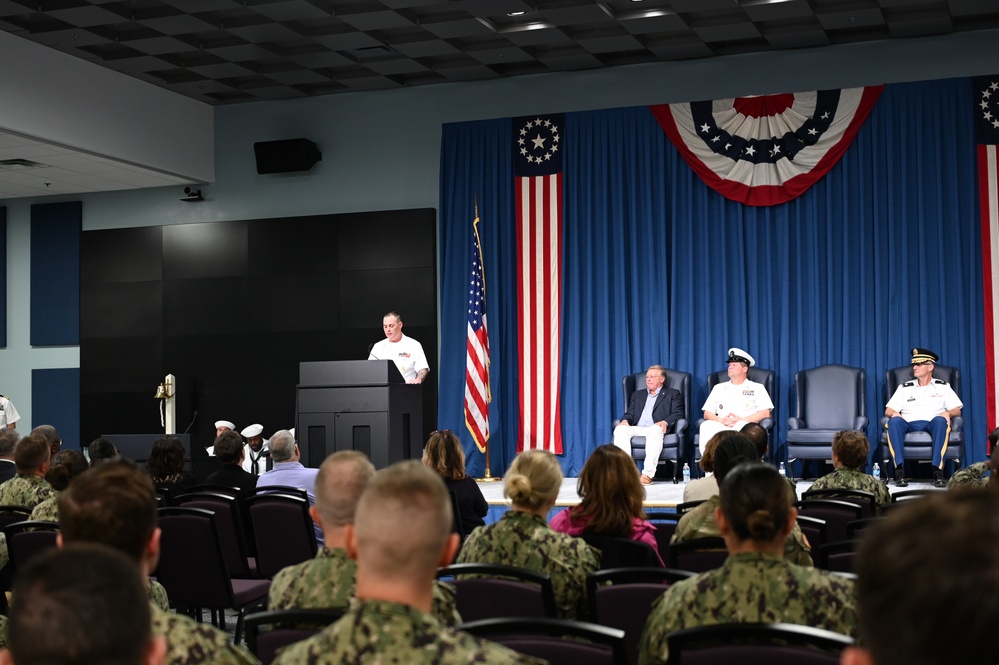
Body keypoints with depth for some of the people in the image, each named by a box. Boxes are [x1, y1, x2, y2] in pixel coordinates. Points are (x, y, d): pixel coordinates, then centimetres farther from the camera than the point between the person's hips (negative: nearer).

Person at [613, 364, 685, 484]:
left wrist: (665, 422, -17)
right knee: (620, 429, -29)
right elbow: (629, 414, 23)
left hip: (656, 428, -4)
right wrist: (625, 420, -2)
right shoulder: (637, 395, 32)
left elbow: (678, 414, 5)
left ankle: (648, 474, -48)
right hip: (637, 429, 4)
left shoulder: (673, 394, 19)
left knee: (655, 429, -40)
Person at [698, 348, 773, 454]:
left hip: (745, 425, -2)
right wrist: (721, 420, -4)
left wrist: (742, 420, -8)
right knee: (706, 426, -33)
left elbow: (765, 413, 6)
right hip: (721, 427, 2)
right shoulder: (719, 388, 29)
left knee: (744, 427, -40)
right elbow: (707, 413, 19)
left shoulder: (757, 388, 20)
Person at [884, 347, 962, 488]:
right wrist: (894, 413, -10)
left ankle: (938, 471, -45)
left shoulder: (943, 387, 21)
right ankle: (899, 470, -43)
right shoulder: (904, 388, 23)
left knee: (940, 420, -38)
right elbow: (888, 410, 15)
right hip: (909, 424, 1)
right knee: (894, 421, -34)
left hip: (932, 424, -1)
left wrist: (948, 413, -11)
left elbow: (957, 410, 13)